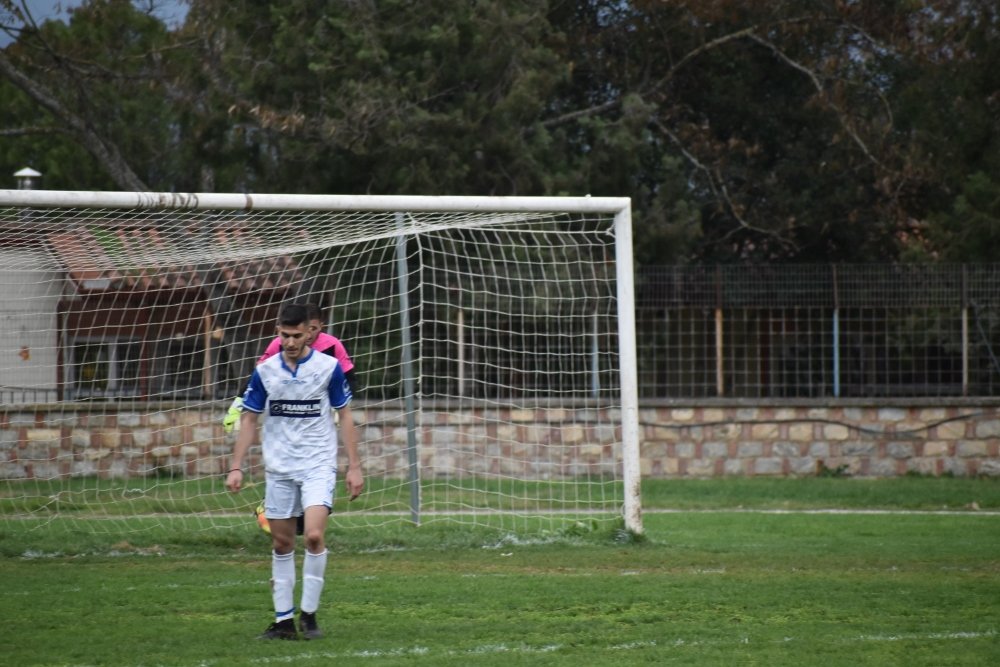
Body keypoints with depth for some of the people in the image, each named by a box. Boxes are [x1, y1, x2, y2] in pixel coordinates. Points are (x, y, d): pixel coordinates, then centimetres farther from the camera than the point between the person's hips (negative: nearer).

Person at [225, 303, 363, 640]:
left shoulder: (329, 367, -4)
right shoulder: (264, 371, 1)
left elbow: (345, 416, 3)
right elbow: (249, 420, 7)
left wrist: (354, 466, -2)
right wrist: (236, 467, -1)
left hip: (318, 465, -3)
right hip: (278, 469, 3)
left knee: (314, 535, -18)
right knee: (281, 542, 5)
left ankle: (309, 613, -5)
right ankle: (283, 619, 13)